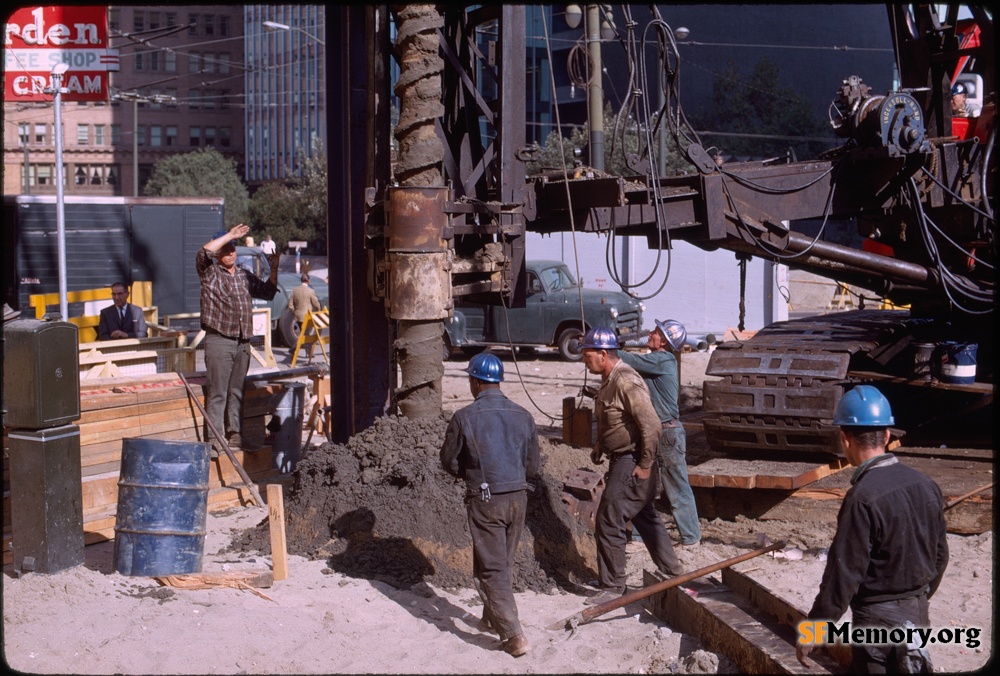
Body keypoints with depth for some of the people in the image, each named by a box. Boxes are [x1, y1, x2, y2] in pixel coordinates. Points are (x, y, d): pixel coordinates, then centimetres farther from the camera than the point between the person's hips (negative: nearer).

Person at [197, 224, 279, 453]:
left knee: (237, 391, 10)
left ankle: (235, 435, 16)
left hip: (243, 342, 6)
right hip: (218, 340, -6)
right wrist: (229, 235, -15)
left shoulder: (245, 275, 18)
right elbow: (203, 253, -19)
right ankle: (215, 438, -3)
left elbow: (268, 292, 26)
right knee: (217, 392, -6)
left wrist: (274, 268, 13)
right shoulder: (210, 273, 0)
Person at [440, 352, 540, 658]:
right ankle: (493, 618, 36)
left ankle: (513, 635, -5)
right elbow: (532, 466, 8)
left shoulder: (464, 418, -12)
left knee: (492, 568, 1)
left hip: (485, 502, -5)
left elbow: (450, 462, -1)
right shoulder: (523, 416, 1)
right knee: (505, 563, 21)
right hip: (518, 498, 5)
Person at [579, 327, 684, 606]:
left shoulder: (627, 382, -22)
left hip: (632, 464, -11)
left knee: (609, 523, -6)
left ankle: (613, 587, 4)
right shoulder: (609, 381, 10)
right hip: (620, 461, 11)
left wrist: (645, 465, -21)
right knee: (645, 518, 20)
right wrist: (600, 445, 8)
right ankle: (674, 573, 32)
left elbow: (651, 424, -26)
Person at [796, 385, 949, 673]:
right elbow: (940, 555, 10)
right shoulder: (926, 485, 0)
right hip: (917, 614, 7)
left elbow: (844, 573, -21)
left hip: (878, 618, -7)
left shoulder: (863, 498, -23)